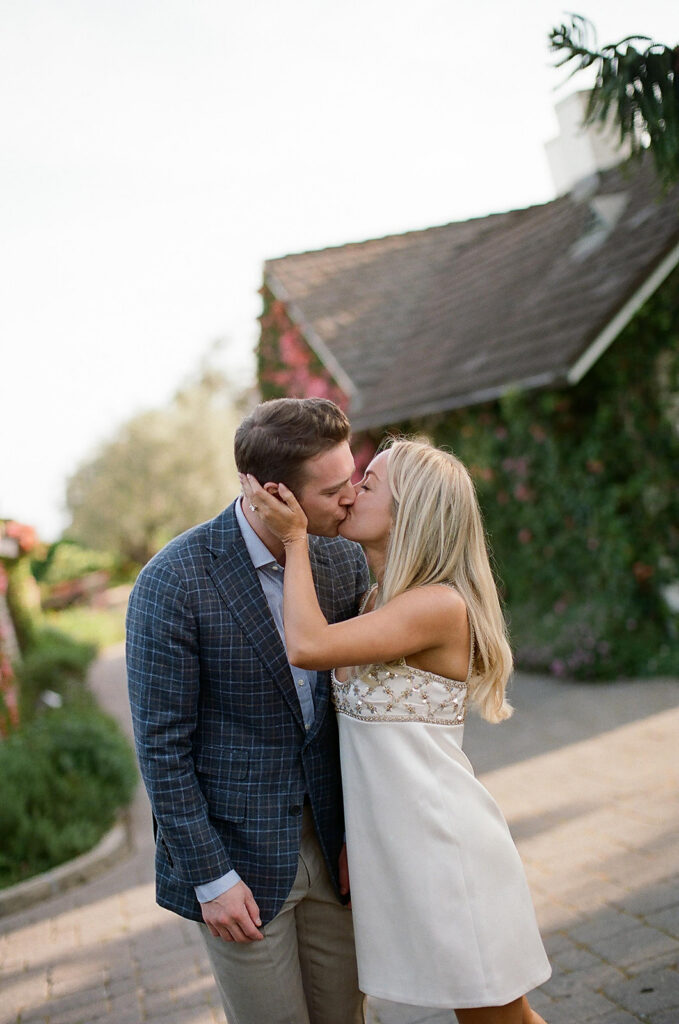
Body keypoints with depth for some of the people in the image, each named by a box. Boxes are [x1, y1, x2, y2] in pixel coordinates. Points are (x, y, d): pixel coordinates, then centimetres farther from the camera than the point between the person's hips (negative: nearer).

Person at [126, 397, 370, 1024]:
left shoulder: (345, 560, -3)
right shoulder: (173, 583, -19)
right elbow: (162, 744, -14)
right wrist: (211, 877, -12)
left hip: (332, 847, 5)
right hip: (239, 853, -5)